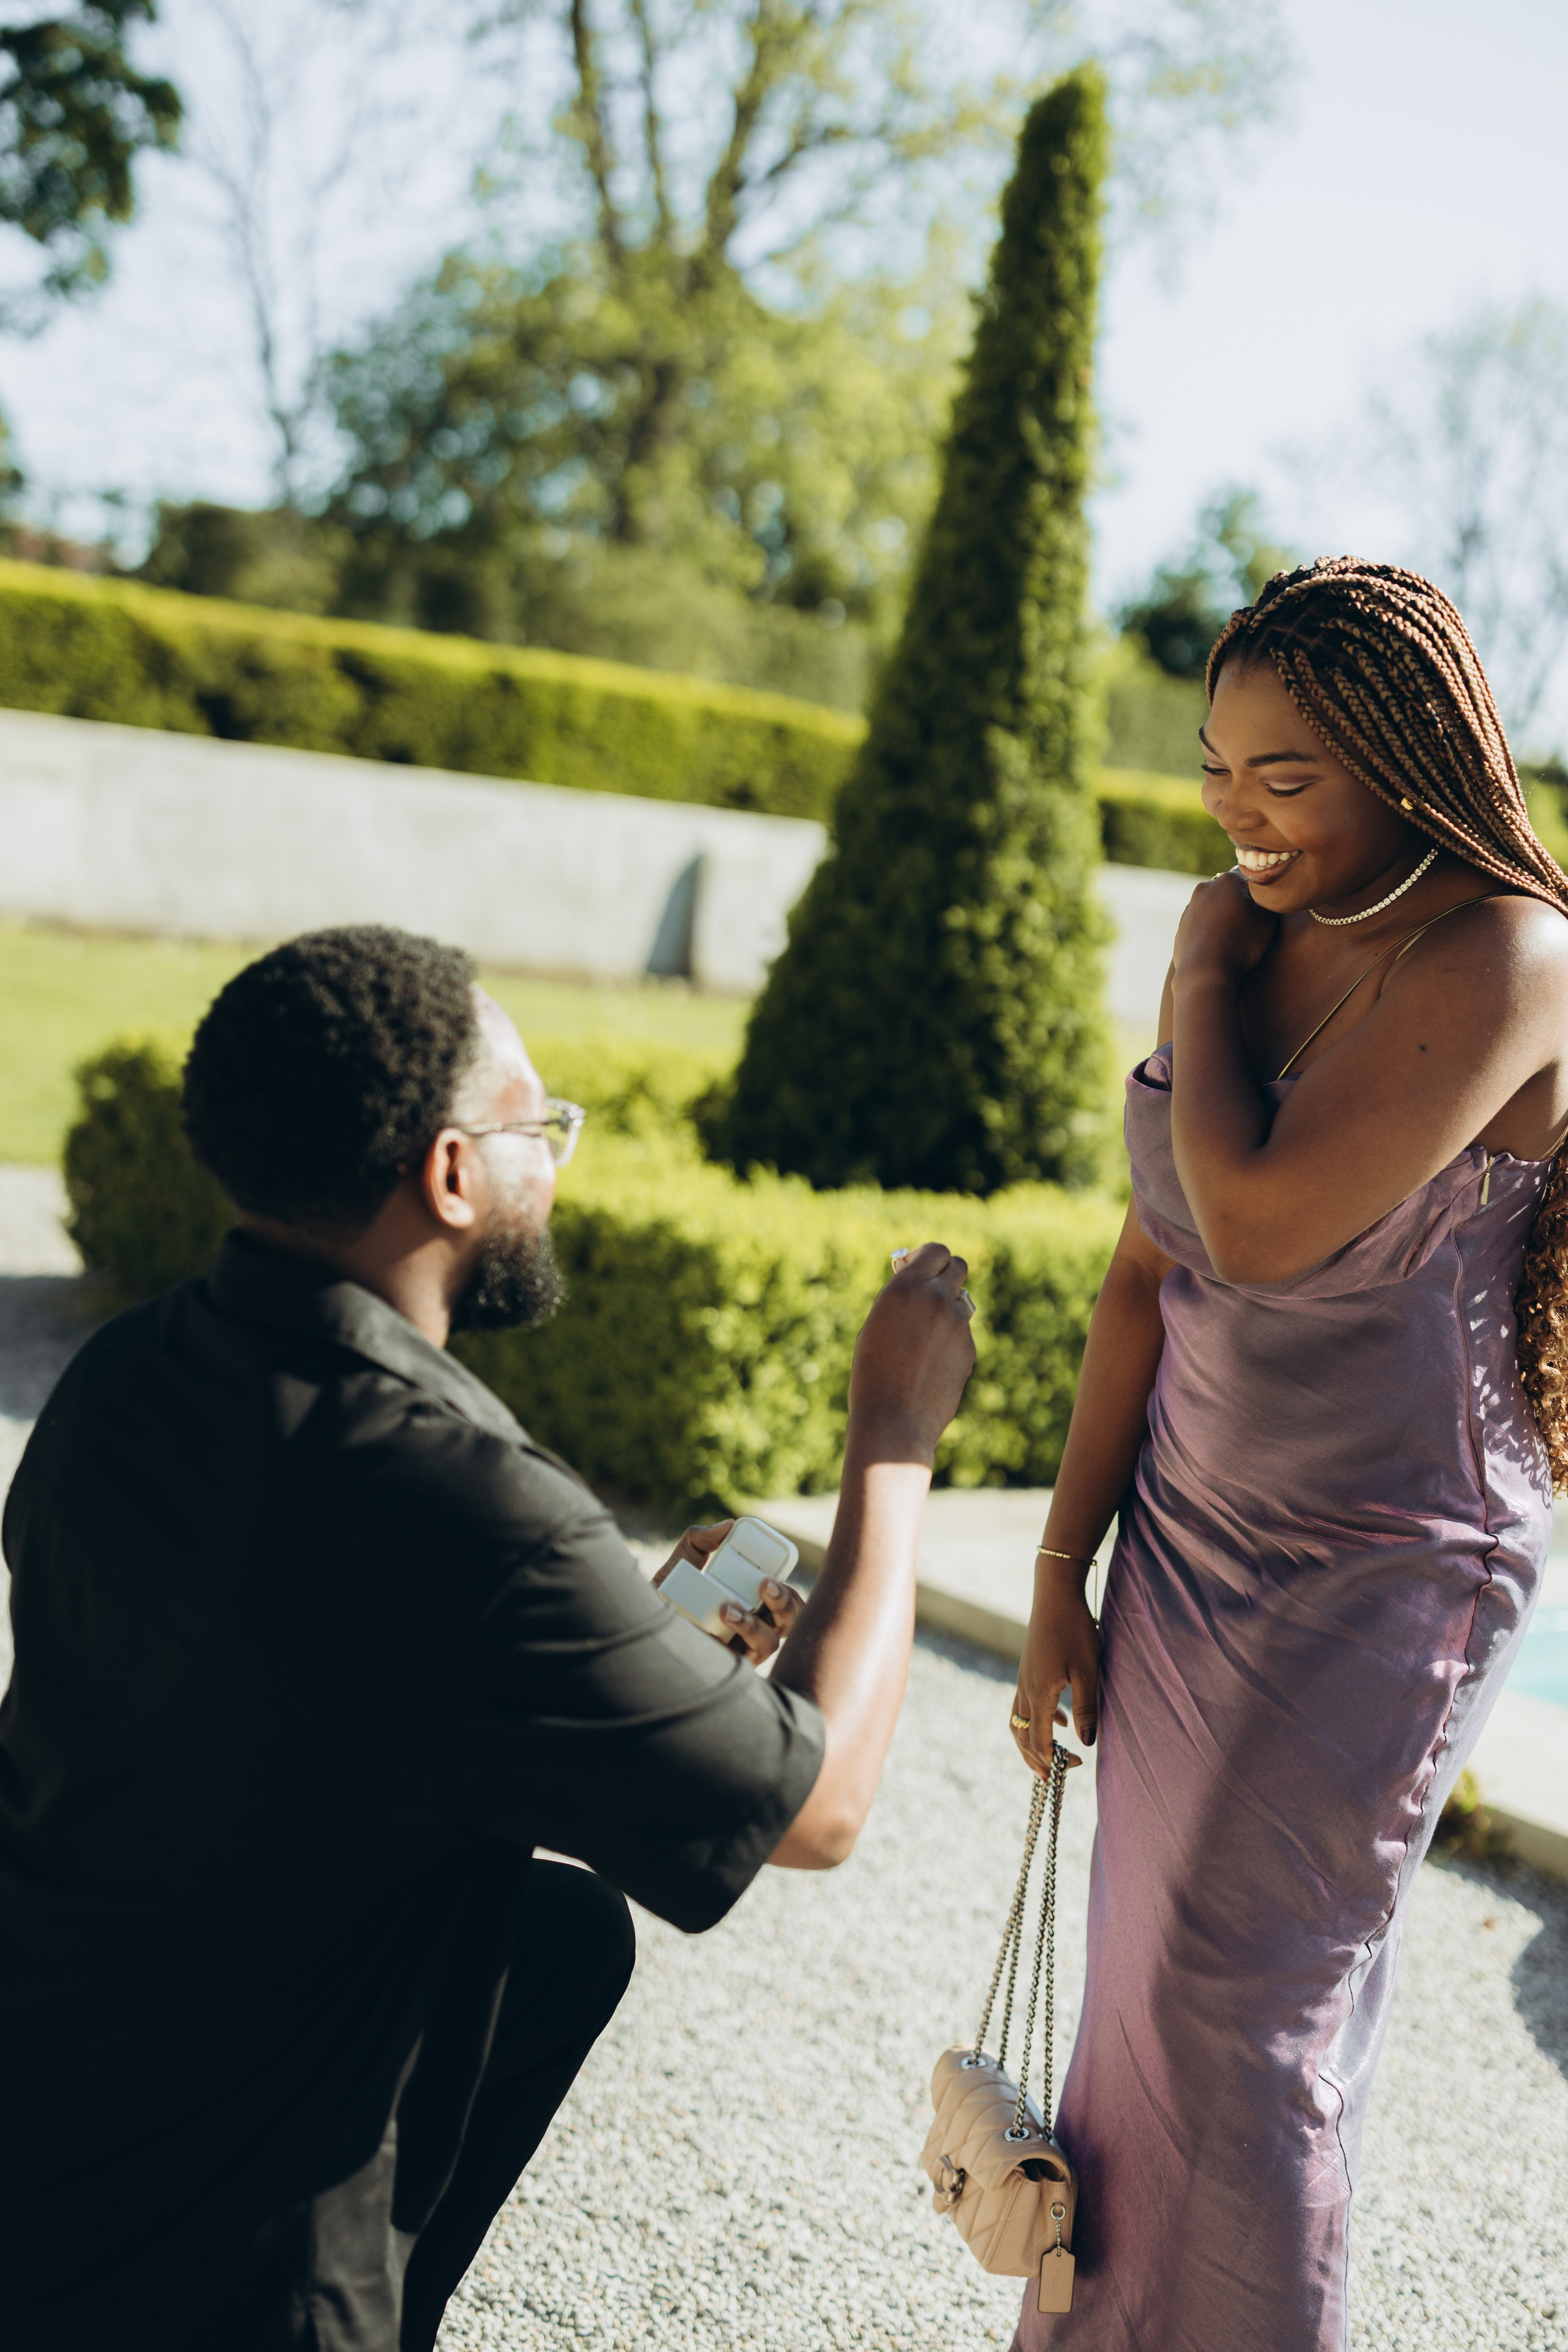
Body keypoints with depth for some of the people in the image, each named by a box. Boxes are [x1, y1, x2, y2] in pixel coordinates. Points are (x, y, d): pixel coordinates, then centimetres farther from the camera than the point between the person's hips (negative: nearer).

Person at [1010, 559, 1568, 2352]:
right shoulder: (1248, 939, 5)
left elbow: (1257, 1223, -26)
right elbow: (1150, 1265, 6)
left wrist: (1203, 977, -11)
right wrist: (1063, 1574, 6)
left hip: (1378, 1577, -6)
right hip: (1189, 1541, 7)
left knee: (1228, 2014, 0)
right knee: (1149, 1986, 14)